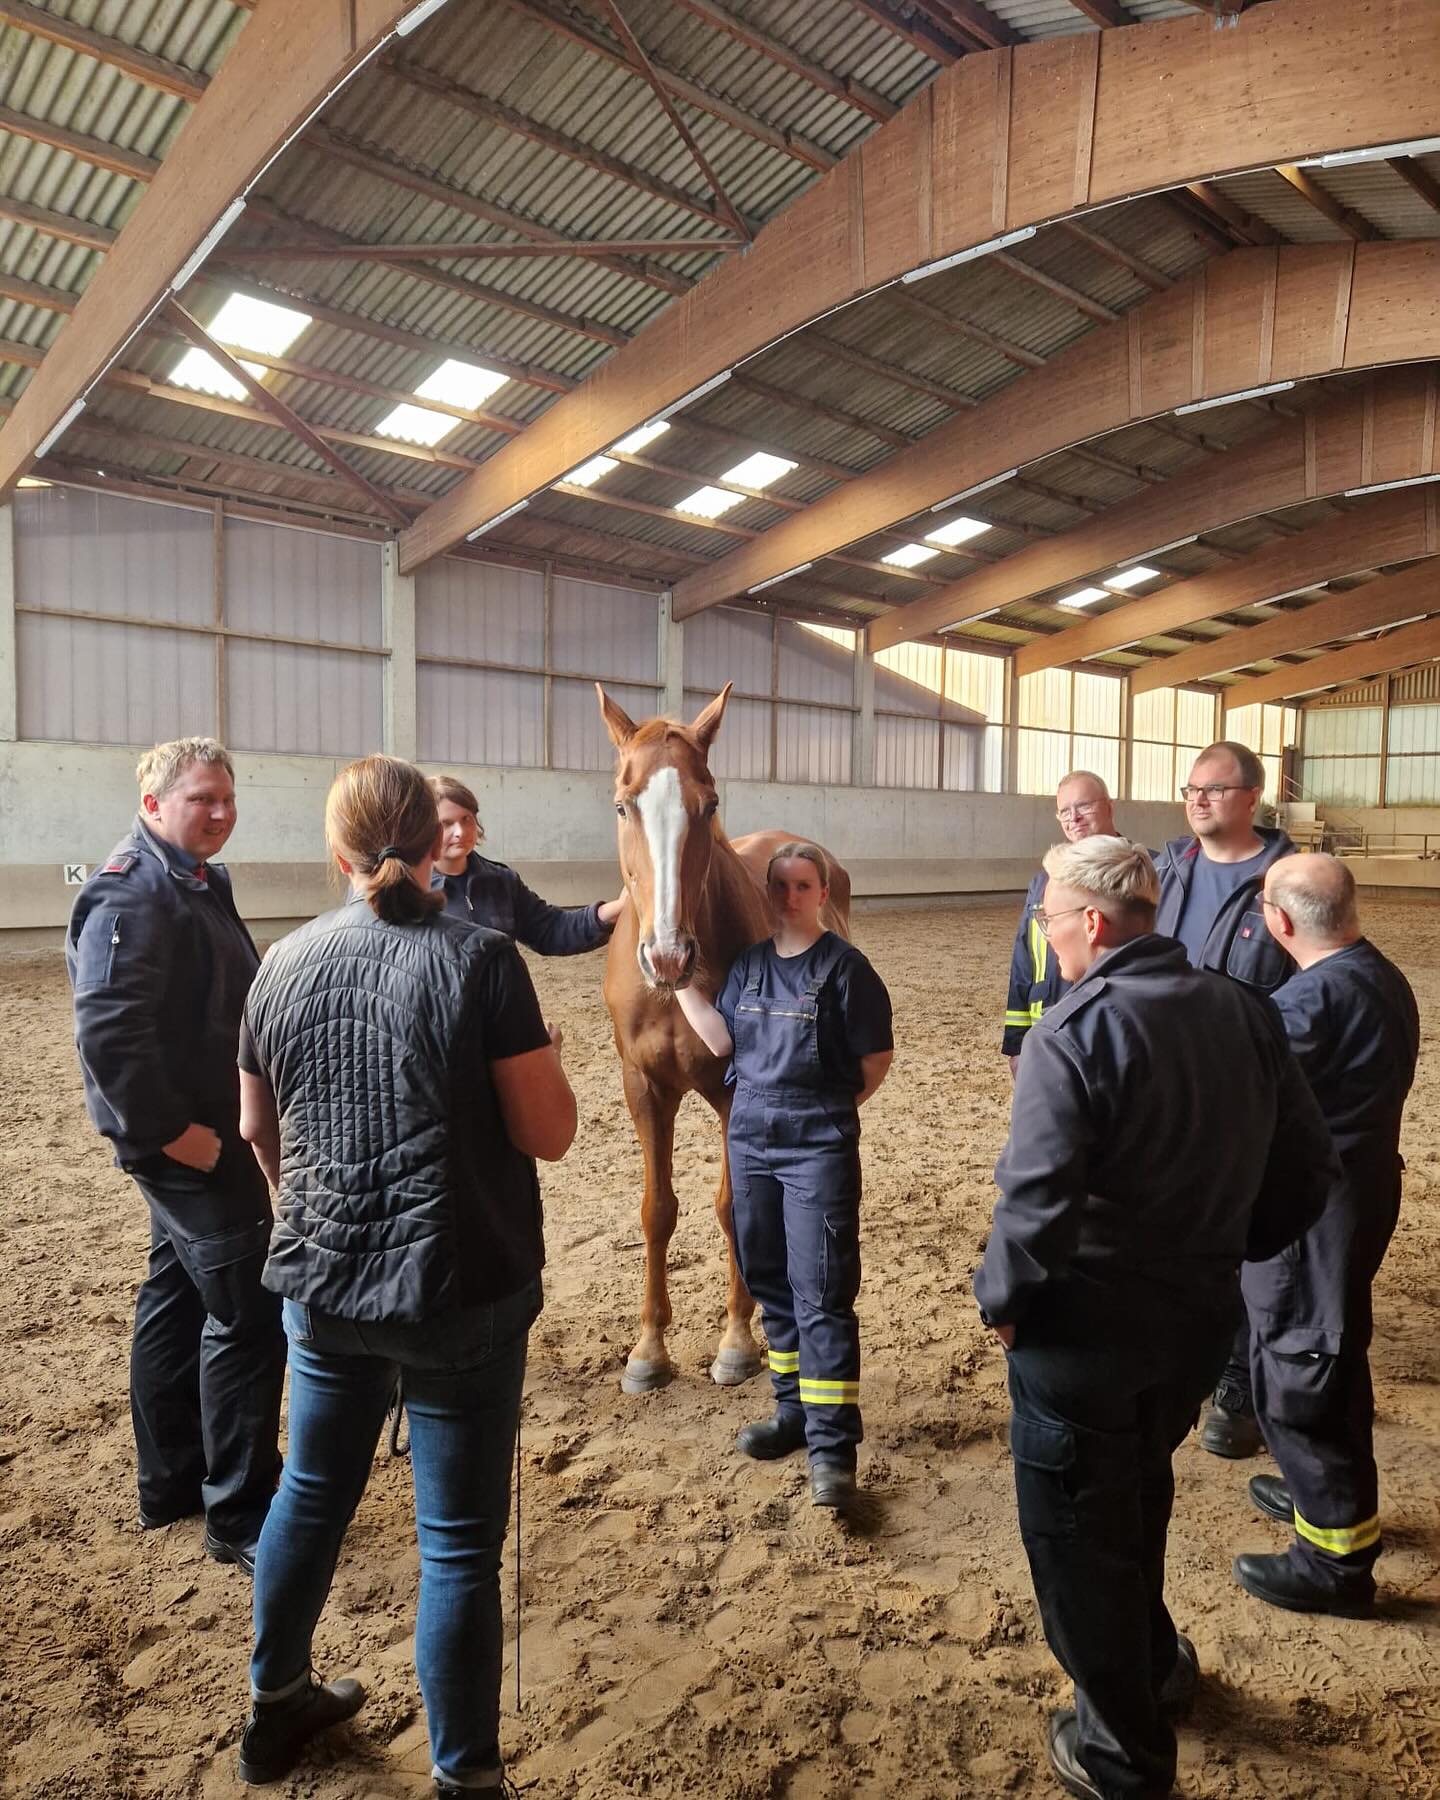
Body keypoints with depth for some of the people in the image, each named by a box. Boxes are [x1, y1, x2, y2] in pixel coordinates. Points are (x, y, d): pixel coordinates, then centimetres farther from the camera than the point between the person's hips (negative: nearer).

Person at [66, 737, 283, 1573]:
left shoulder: (197, 882, 12)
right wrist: (170, 1130, -23)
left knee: (177, 1295, 19)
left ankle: (170, 1481, 35)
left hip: (209, 1126, 10)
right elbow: (107, 1032, -28)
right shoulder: (132, 893, -19)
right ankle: (241, 1517, 9)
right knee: (249, 1313, -5)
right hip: (182, 1137, -10)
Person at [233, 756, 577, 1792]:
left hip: (321, 1284, 5)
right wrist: (543, 1054, 5)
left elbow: (258, 1131, 11)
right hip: (461, 1295, -5)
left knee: (312, 1494, 27)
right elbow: (549, 1134, -14)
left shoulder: (285, 964, -2)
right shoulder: (482, 960, -17)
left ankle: (277, 1706, 48)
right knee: (459, 1542, 10)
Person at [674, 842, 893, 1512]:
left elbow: (876, 1058, -4)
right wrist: (680, 982, -1)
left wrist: (831, 1109, 1)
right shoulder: (748, 963, 9)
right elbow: (721, 1040, 2)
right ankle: (794, 1409, 32)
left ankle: (832, 1447, 2)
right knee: (768, 1280, 15)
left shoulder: (843, 966, -7)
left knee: (821, 1293, -6)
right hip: (750, 1138, 6)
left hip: (818, 1148, -6)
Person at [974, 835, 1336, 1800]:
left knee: (1077, 1536, 15)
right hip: (1204, 1318, 7)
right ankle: (1156, 1664, 53)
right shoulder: (1246, 1011, -2)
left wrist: (1003, 1299, -12)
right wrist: (1232, 1246, 14)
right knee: (1139, 1493, 31)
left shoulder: (1073, 1032, -24)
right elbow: (1308, 1164, 4)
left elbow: (1036, 1202, -29)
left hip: (1083, 1329, -7)